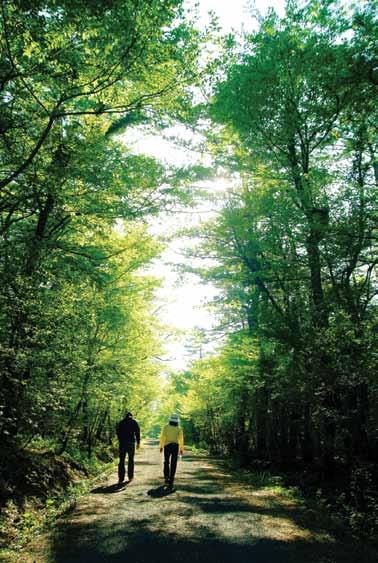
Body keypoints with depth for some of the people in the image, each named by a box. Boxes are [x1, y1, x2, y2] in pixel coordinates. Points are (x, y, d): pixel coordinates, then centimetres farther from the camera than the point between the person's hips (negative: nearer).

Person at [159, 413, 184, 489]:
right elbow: (181, 439, -4)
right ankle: (170, 482, -1)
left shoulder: (165, 427, 1)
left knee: (166, 462, 20)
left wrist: (161, 446, -2)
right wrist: (181, 449, 1)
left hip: (167, 446, 0)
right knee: (173, 464, 4)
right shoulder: (179, 428, 2)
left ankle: (166, 477, 5)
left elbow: (162, 437, -6)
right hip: (175, 446, 0)